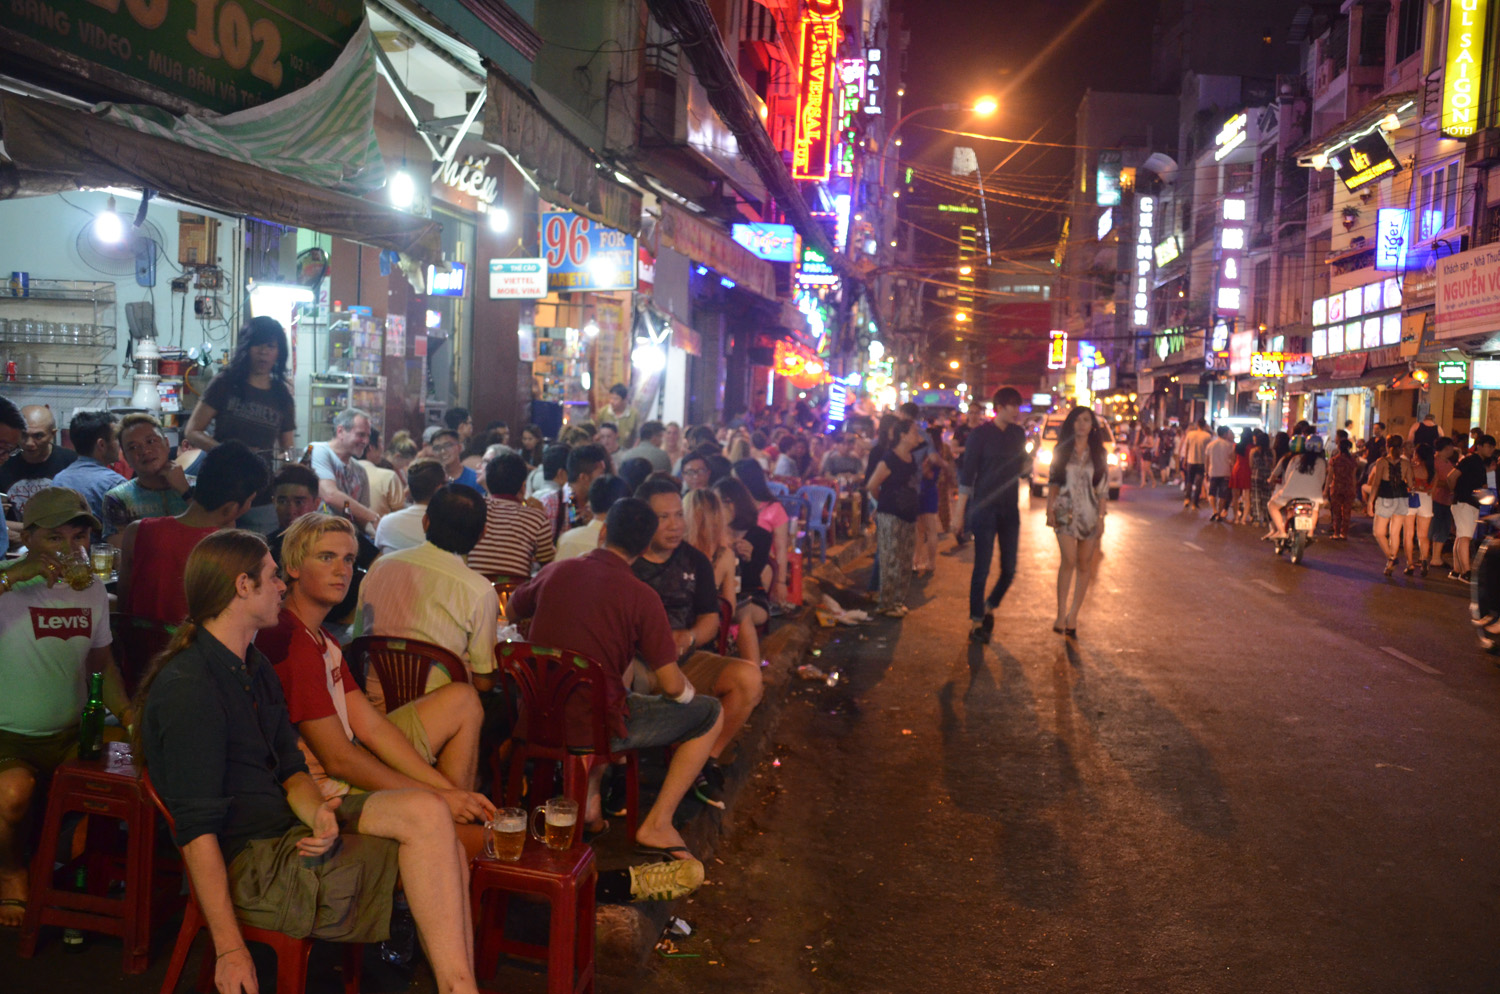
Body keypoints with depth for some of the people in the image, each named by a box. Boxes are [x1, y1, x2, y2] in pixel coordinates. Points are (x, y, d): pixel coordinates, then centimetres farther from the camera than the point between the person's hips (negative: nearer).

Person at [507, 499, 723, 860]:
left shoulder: (556, 571, 0)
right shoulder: (641, 597, -14)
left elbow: (512, 611, 20)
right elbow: (671, 686, -14)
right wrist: (686, 688, 9)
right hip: (598, 727, -6)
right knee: (711, 713, 11)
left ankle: (588, 792, 22)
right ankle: (656, 824, 8)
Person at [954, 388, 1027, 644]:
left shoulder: (1018, 434, 8)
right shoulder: (981, 434, -7)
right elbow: (967, 473, -8)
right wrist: (960, 508, -9)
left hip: (1010, 508, 5)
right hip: (985, 508, -5)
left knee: (1009, 568, 6)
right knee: (982, 568, -3)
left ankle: (990, 607, 29)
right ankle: (976, 621, 8)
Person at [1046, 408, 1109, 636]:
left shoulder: (1099, 454, 5)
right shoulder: (1061, 451, 4)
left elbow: (1103, 489, 5)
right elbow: (1053, 483, 7)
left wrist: (1101, 517, -1)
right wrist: (1050, 509, 0)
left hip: (1090, 514, 2)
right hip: (1066, 512, -2)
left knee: (1084, 564, 3)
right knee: (1069, 560, -16)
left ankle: (1073, 615, 11)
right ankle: (1061, 613, -10)